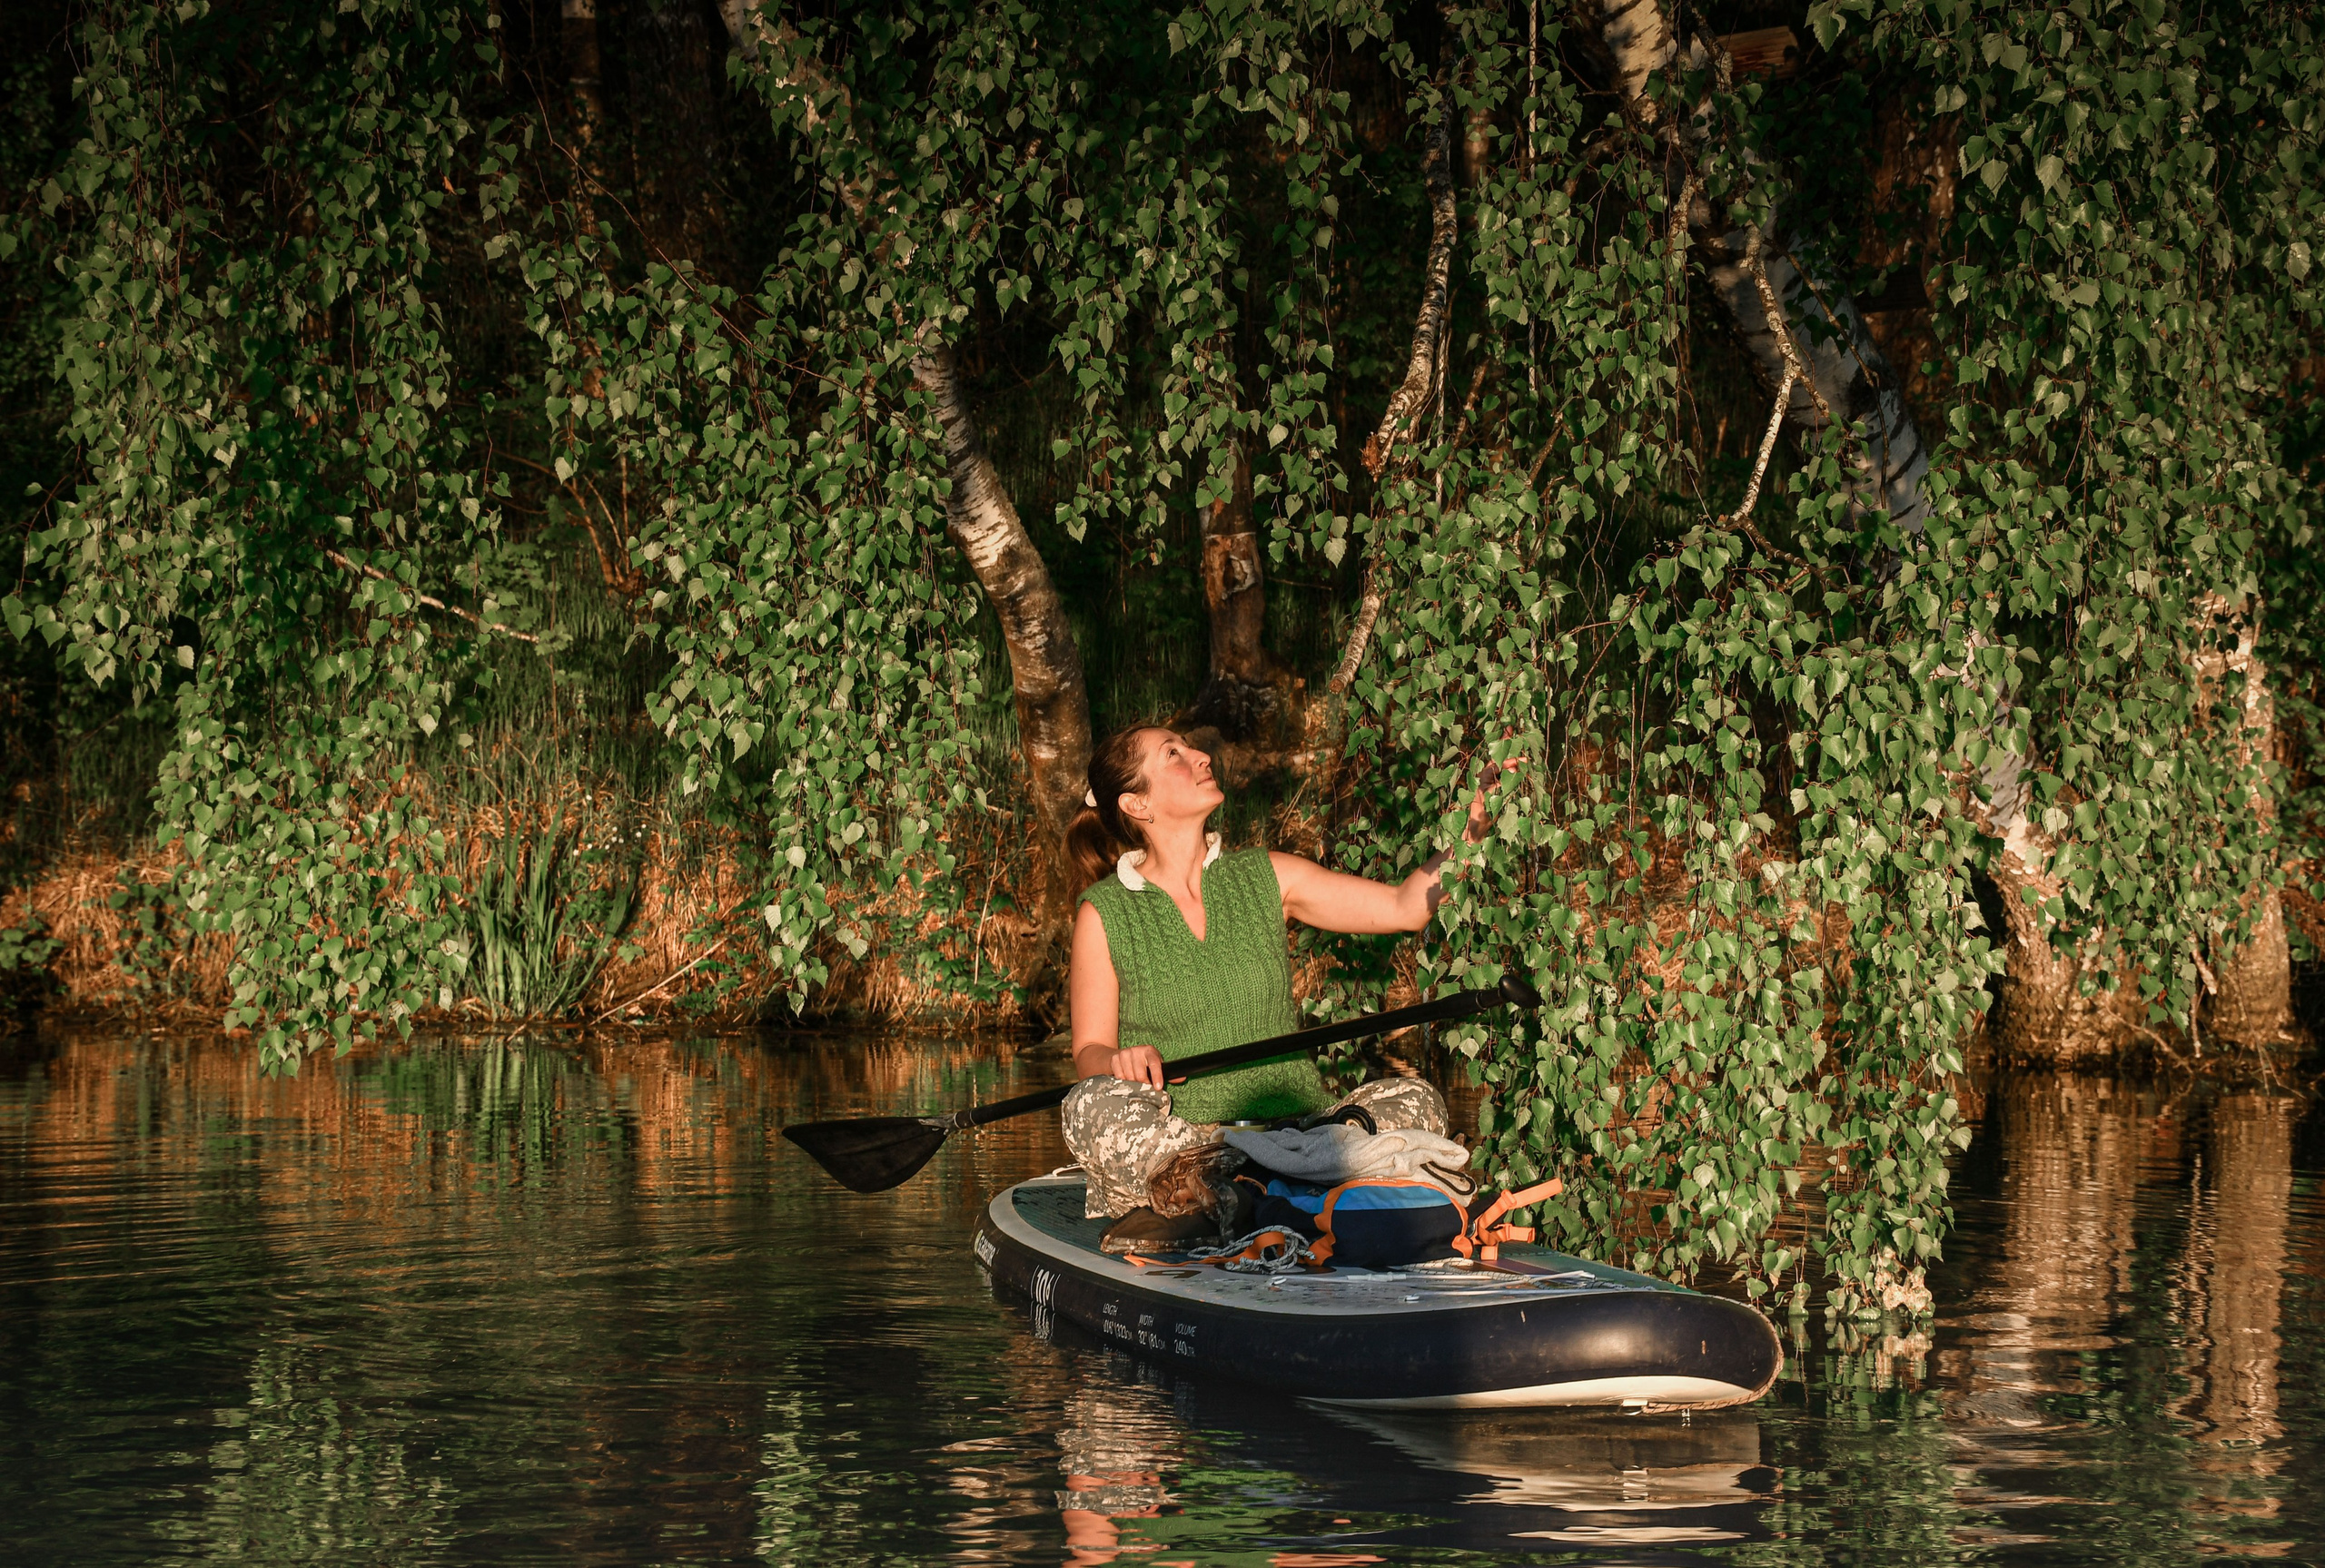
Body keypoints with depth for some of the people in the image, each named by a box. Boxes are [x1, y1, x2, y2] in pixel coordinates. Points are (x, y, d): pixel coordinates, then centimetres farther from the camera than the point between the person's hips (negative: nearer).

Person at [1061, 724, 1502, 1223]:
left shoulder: (1265, 878, 12)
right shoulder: (1103, 914, 4)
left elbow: (1405, 907, 7)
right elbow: (1089, 1054, 4)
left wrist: (1476, 819, -4)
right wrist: (1120, 1061, -20)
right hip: (1175, 1137, -3)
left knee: (1414, 1103, -22)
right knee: (1095, 1108, -34)